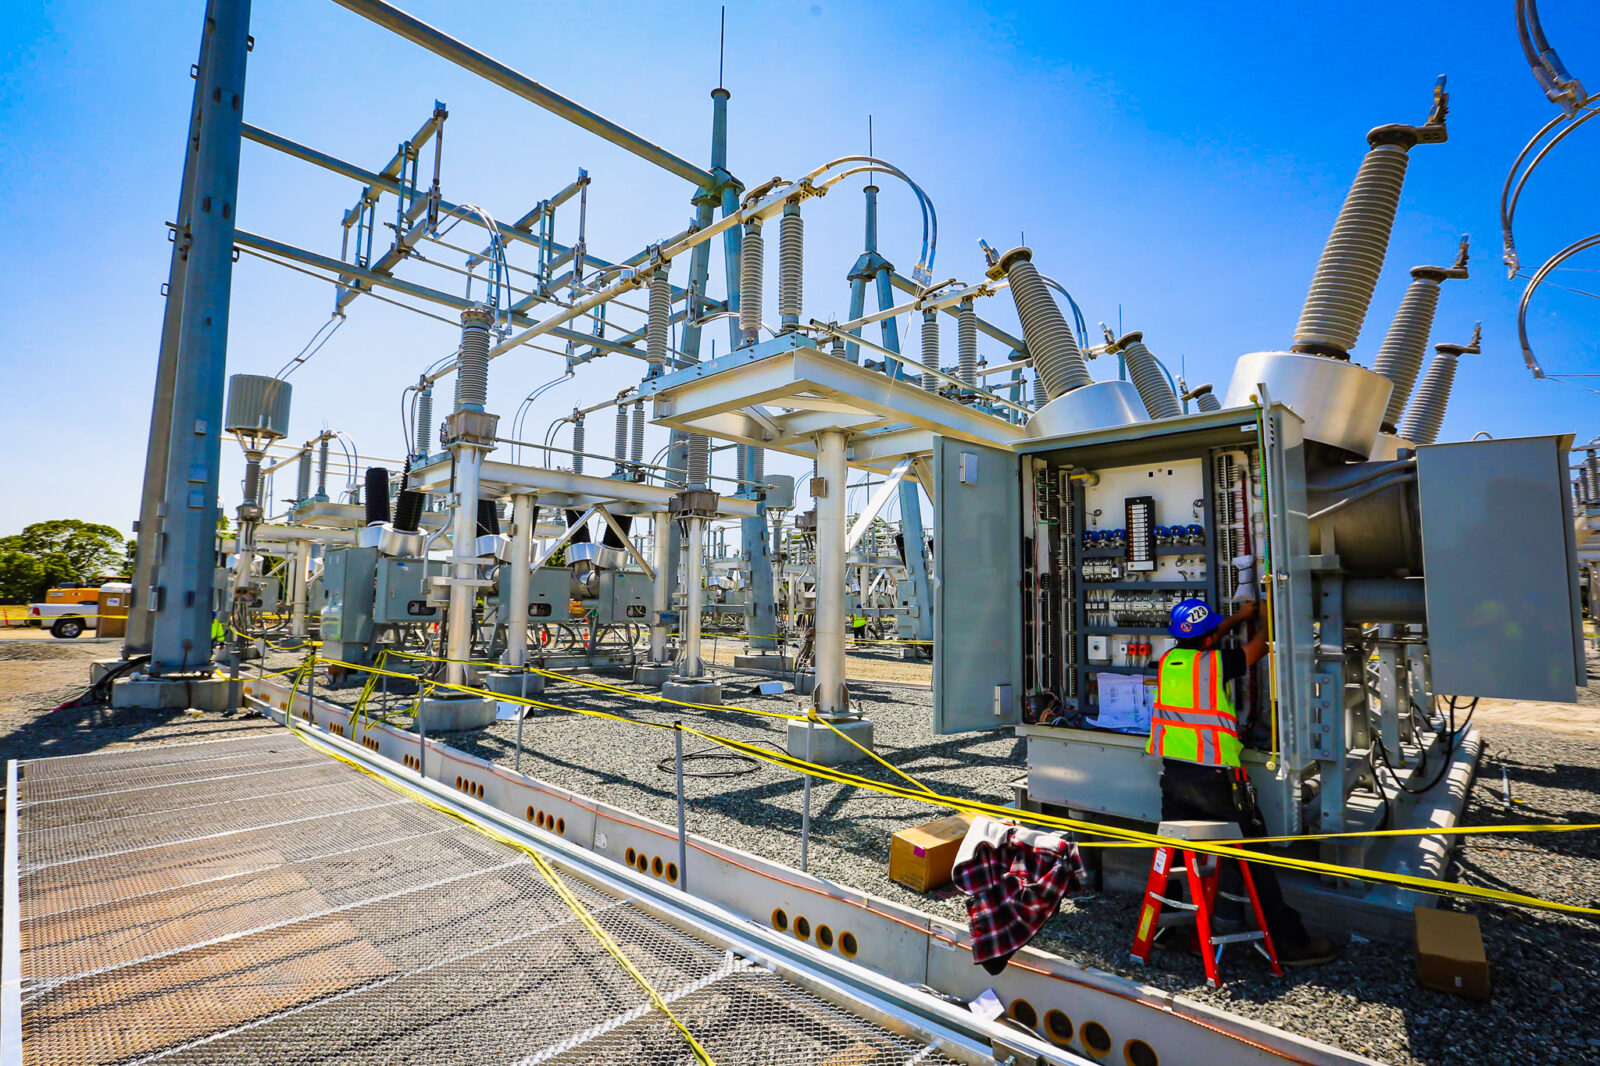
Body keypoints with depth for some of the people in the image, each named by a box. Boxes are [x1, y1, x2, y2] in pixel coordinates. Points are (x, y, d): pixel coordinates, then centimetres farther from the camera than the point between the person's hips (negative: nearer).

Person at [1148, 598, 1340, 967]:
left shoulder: (1169, 660, 4)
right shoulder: (1216, 663, -11)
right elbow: (1258, 647, 8)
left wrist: (1238, 617, 34)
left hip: (1173, 774, 6)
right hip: (1214, 778, -5)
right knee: (1252, 856, 7)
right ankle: (1290, 942, 16)